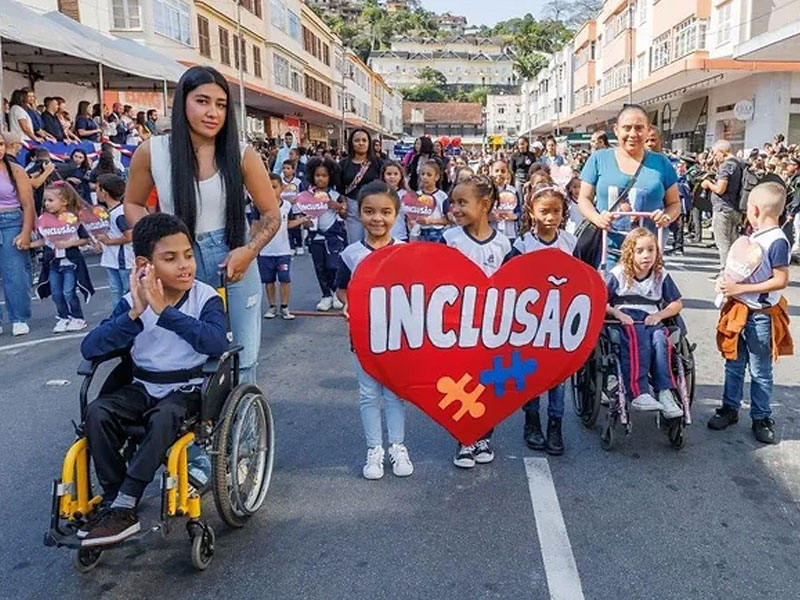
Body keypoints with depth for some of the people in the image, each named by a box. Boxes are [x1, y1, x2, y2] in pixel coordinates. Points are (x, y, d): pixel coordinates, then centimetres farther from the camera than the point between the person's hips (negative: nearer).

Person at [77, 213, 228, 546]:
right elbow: (89, 348, -12)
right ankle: (112, 500, -10)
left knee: (164, 416, -34)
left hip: (188, 389, -3)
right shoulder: (132, 302, -2)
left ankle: (123, 507, -21)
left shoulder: (206, 297, -10)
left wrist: (164, 311, -29)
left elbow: (217, 342, -29)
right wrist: (135, 314, -25)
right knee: (97, 412, -22)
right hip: (143, 387, 4)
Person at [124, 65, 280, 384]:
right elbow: (133, 204, 11)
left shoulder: (241, 154, -6)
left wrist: (249, 250, -15)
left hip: (235, 260, 0)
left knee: (243, 358, 9)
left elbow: (271, 213, 3)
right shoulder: (152, 152, -5)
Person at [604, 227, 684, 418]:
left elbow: (677, 304, 16)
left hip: (651, 321, 3)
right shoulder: (618, 274, 2)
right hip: (626, 321, -2)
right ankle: (638, 393, -43)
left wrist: (659, 315, -2)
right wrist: (617, 313, -15)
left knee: (660, 338, -32)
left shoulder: (661, 275, 11)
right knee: (638, 339, -35)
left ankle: (664, 392, -34)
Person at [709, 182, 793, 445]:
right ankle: (729, 408, 29)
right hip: (739, 311, 7)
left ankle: (762, 418, 22)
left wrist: (741, 289, -23)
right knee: (734, 364, 16)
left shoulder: (777, 241, -19)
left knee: (760, 371, 8)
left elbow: (781, 280, -22)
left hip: (761, 317, -7)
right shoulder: (754, 237, 6)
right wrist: (727, 281, 0)